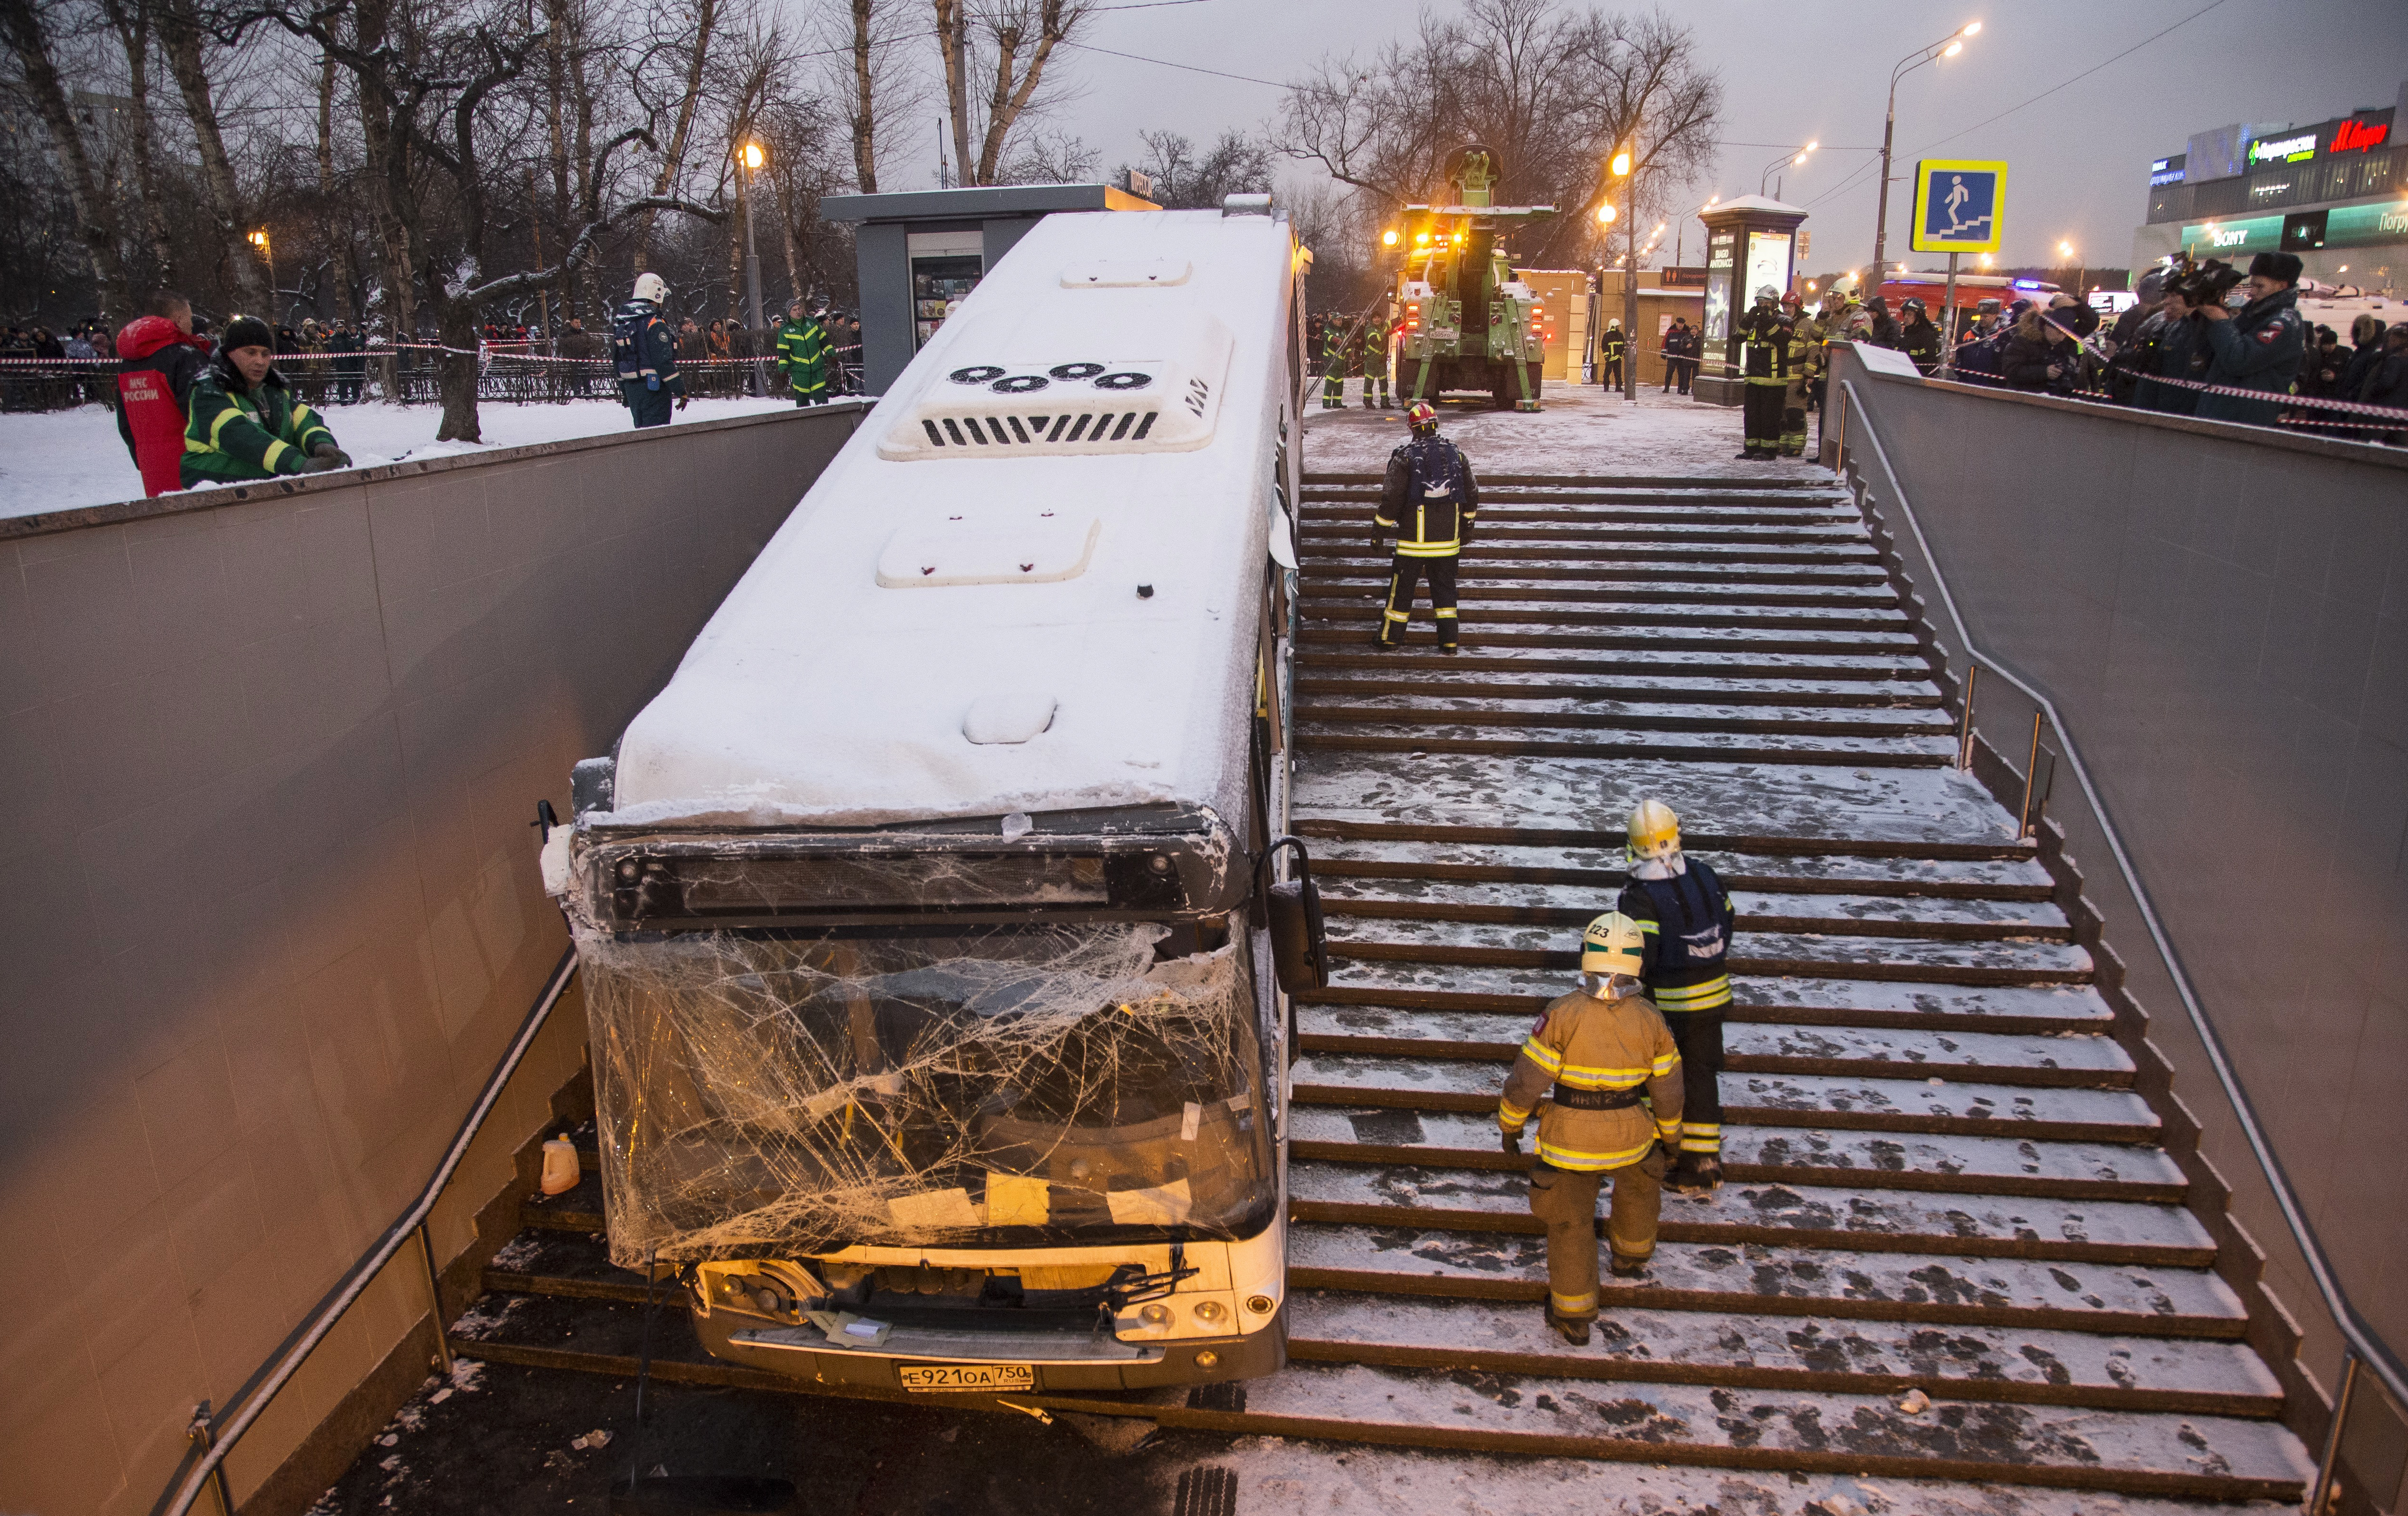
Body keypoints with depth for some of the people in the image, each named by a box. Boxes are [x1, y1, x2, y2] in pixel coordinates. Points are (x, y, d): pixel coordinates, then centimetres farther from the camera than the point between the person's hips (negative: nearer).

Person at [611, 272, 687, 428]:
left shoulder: (621, 321, 13)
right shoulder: (654, 322, -13)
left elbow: (616, 361, 18)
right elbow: (664, 361, -19)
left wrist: (625, 392, 25)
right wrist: (681, 391, -14)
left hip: (631, 389, 8)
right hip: (653, 387, -8)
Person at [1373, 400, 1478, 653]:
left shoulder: (1405, 456, -9)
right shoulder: (1456, 453, 5)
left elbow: (1392, 497, -10)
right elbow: (1472, 494, 12)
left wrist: (1380, 529, 0)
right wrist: (1467, 526, 24)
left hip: (1414, 535, -4)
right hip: (1448, 536, 4)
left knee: (1403, 585, 6)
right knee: (1444, 584, 12)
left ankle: (1391, 636, 13)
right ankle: (1449, 639, 11)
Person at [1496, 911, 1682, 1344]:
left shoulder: (1563, 1014, -21)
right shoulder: (1650, 1020, -12)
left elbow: (1527, 1080, -17)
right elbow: (1668, 1090, 0)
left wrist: (1510, 1125, 0)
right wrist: (1668, 1134, 18)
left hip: (1568, 1138, -2)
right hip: (1629, 1135, 3)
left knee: (1571, 1222, 14)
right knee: (1639, 1182, 34)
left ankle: (1573, 1316, 24)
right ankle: (1630, 1256, 55)